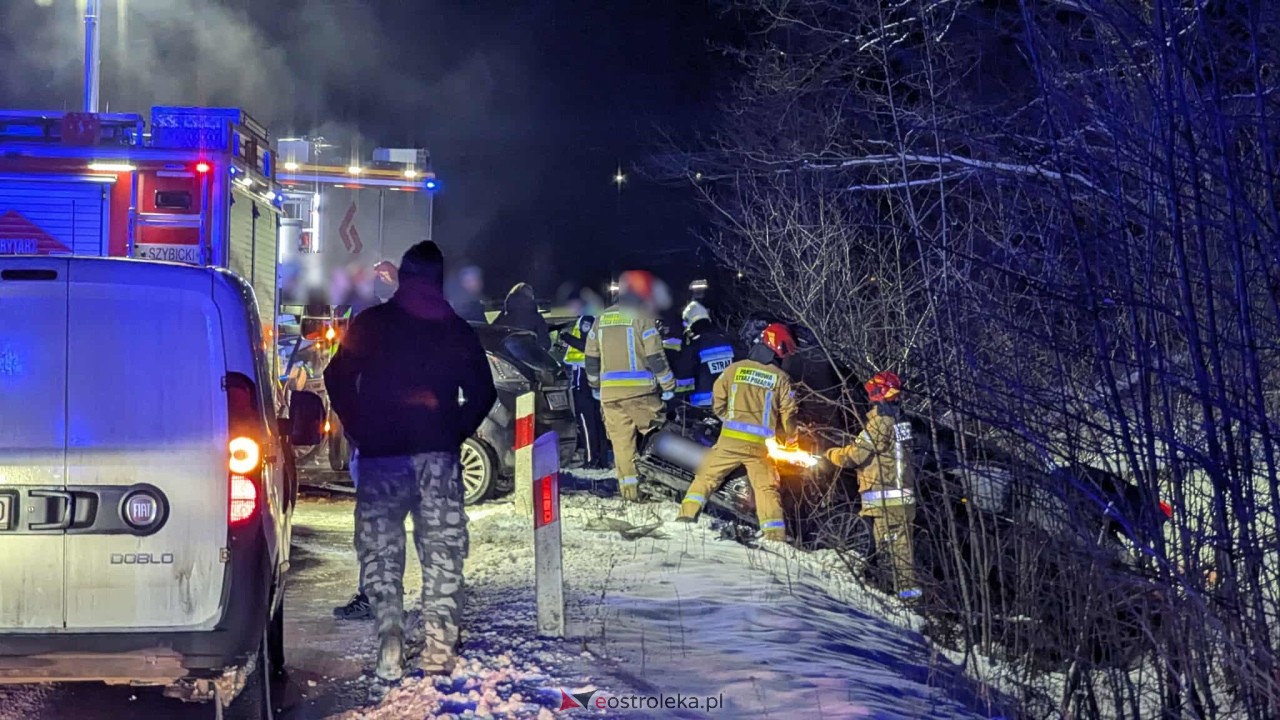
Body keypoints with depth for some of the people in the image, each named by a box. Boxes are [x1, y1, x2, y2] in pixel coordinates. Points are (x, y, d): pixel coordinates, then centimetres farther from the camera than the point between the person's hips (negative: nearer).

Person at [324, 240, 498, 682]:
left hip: (380, 454, -1)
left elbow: (338, 380, 1)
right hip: (438, 455, 1)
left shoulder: (370, 325, 5)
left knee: (380, 549, 4)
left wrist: (360, 432, 11)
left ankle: (389, 643, -10)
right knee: (441, 547, 5)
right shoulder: (457, 331, 9)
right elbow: (482, 393, 7)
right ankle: (438, 645, -3)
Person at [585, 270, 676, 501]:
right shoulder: (642, 317, -5)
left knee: (621, 439, 6)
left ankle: (628, 485, 2)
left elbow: (591, 356, 16)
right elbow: (654, 356, -9)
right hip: (639, 389, -5)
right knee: (650, 436, 2)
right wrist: (668, 385, -2)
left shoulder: (602, 319, 12)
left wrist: (595, 385, 27)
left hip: (609, 391, 5)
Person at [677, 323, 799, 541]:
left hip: (729, 440, 0)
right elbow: (788, 415, 1)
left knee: (707, 476, 13)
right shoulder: (781, 379, -1)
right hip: (758, 444, 0)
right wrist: (790, 435, 22)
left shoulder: (735, 368, 2)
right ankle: (776, 535, 1)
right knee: (767, 488, 8)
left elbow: (718, 402, 7)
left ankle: (687, 515, 3)